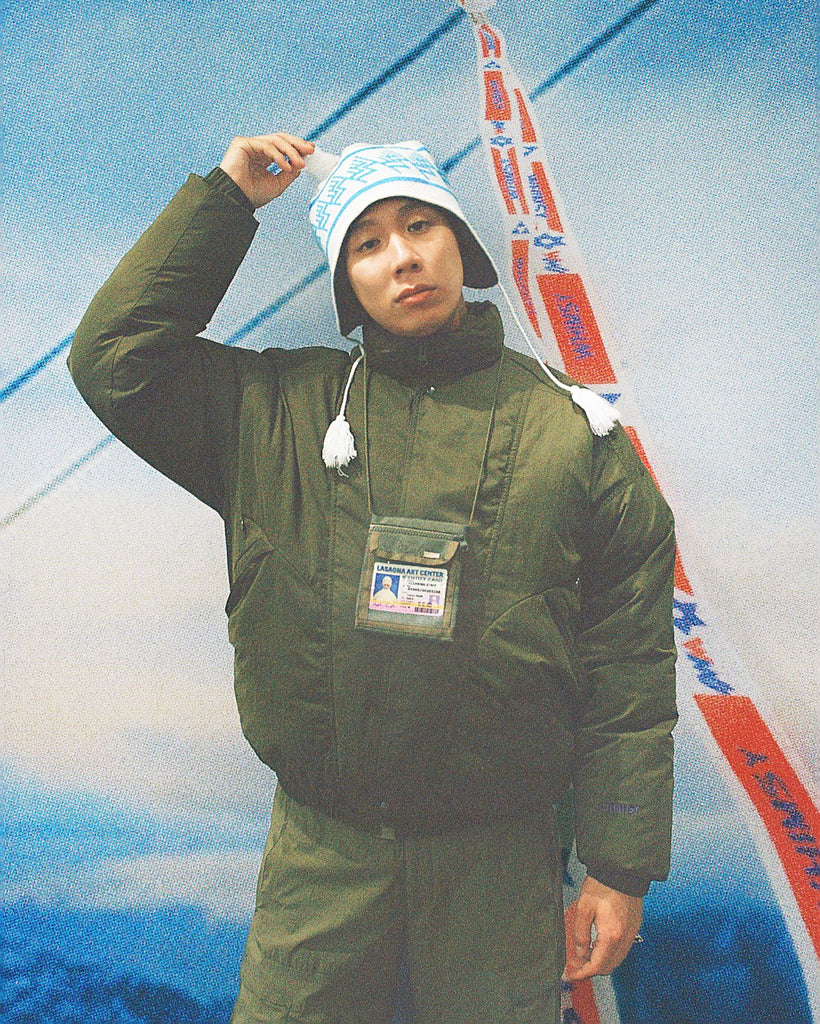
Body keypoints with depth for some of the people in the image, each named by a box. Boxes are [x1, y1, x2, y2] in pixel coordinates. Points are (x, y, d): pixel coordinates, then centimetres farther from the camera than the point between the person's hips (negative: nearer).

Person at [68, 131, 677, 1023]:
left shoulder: (571, 431, -4)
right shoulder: (277, 413, 0)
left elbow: (629, 670, -3)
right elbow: (116, 355, -2)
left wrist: (621, 869, -3)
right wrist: (224, 199, -2)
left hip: (494, 857, 0)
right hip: (318, 851, 1)